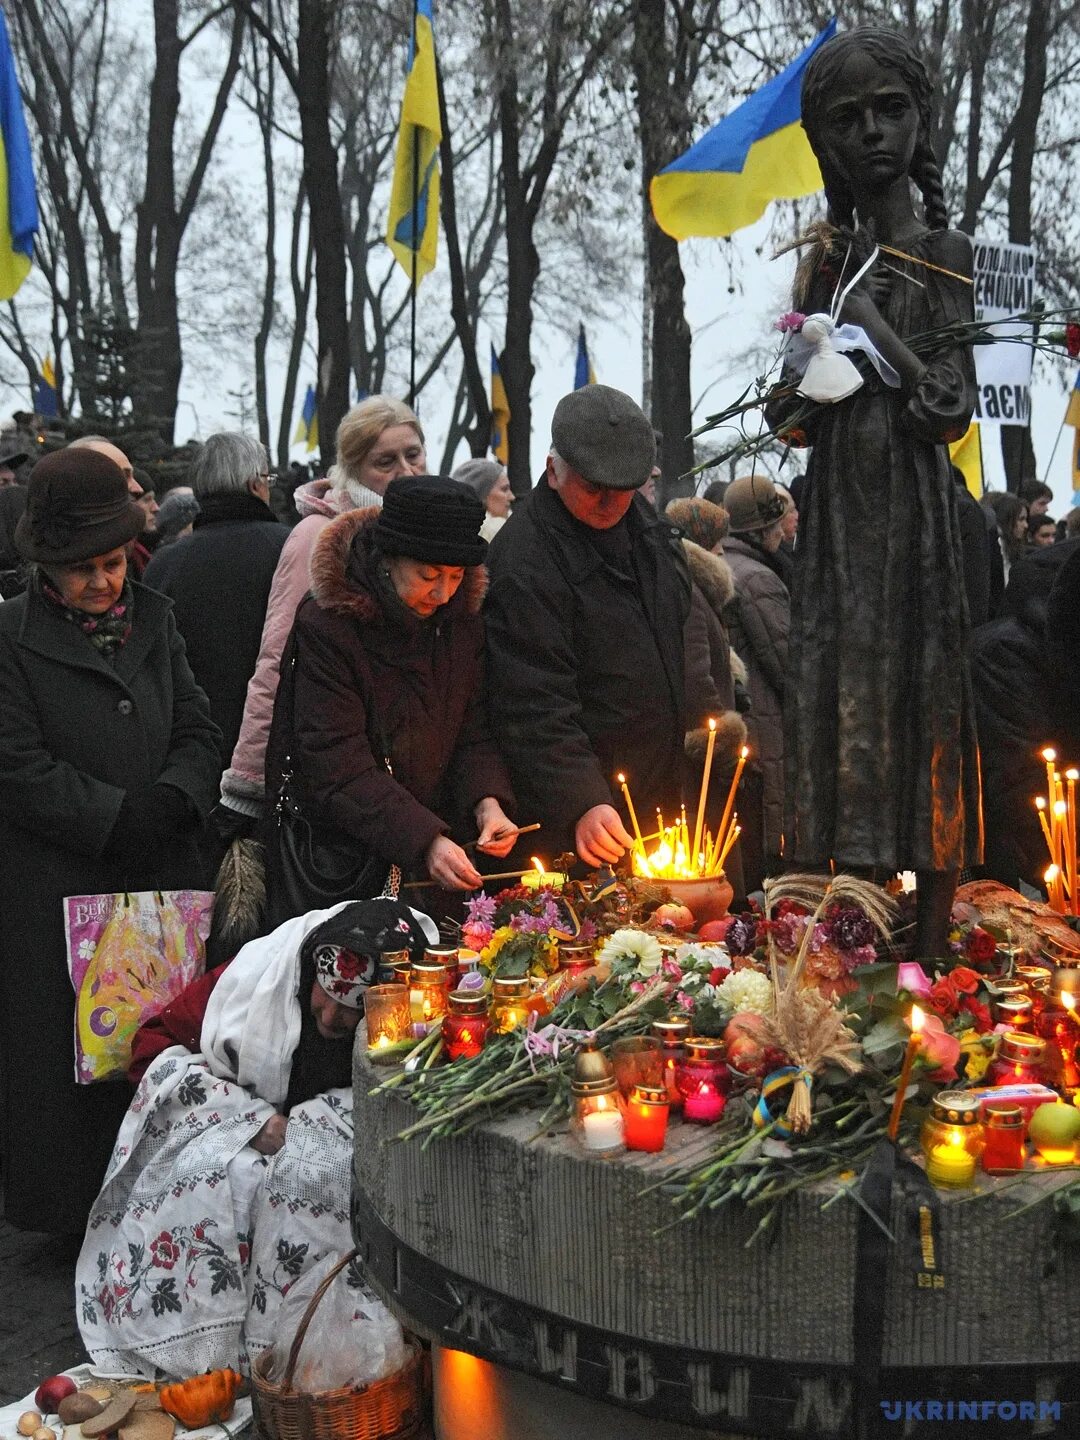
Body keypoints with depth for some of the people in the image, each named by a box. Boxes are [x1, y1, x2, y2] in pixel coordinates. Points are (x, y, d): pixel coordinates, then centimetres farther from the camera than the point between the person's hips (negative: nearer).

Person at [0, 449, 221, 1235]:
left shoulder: (154, 618, 12)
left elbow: (198, 729, 10)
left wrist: (170, 799, -10)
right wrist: (118, 818, -16)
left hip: (162, 875, 4)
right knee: (74, 1052, 5)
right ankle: (81, 1214, 20)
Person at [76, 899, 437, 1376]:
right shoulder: (260, 970, -18)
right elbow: (154, 1044, -9)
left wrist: (299, 1127, -25)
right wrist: (254, 1120, -19)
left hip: (338, 1140, -1)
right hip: (238, 1134, 1)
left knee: (312, 1176, -33)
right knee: (204, 1171, -30)